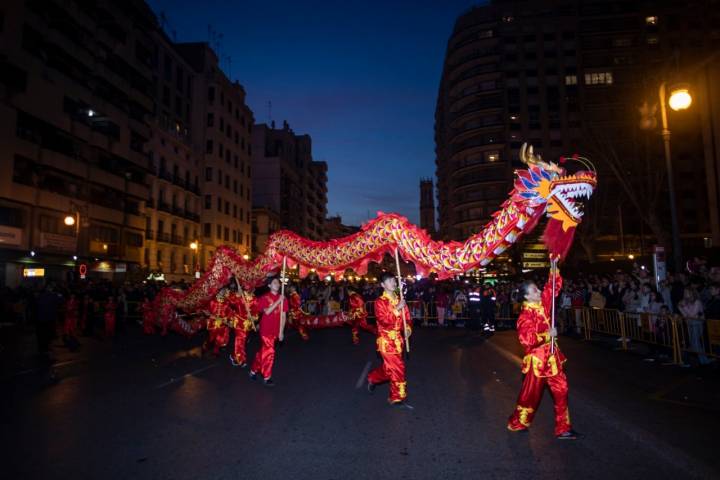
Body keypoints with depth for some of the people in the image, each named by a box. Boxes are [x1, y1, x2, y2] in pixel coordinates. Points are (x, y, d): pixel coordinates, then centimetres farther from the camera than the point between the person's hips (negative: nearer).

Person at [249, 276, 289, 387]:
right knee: (269, 352, -5)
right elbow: (267, 311, -22)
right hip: (266, 329, -4)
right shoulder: (264, 298, -7)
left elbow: (283, 316, 4)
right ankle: (266, 377, 8)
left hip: (275, 330, 4)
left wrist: (281, 332, 1)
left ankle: (253, 371, 32)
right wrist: (278, 301, -26)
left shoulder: (282, 298, 3)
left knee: (263, 351, 15)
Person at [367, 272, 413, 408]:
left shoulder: (400, 300, 9)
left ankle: (373, 378, 43)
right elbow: (384, 320, -22)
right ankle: (398, 398, 8)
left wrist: (408, 328, -7)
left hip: (398, 340, 6)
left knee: (389, 368, 17)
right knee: (397, 368, -6)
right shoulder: (380, 302, -10)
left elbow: (407, 317, 13)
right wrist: (397, 308, -26)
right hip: (387, 341, -6)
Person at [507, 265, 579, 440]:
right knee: (531, 394, 5)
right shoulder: (525, 315, -19)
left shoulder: (543, 303, 3)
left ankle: (563, 428, 20)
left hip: (551, 358, 8)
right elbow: (527, 339, -29)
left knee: (561, 390, 9)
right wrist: (547, 334, -21)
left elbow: (554, 286, 10)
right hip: (537, 360, -8)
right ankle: (517, 423, 25)